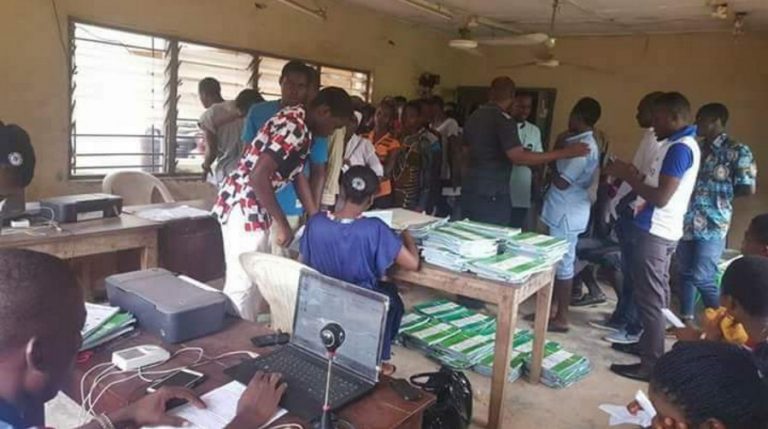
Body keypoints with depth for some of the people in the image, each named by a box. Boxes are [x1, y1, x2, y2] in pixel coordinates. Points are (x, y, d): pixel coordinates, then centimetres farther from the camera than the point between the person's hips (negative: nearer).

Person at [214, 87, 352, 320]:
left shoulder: (299, 123, 9)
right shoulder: (294, 128, -23)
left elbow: (299, 175, 15)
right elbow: (258, 176, -30)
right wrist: (282, 224, -23)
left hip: (255, 207, 11)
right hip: (243, 206, -11)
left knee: (251, 279, 18)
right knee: (241, 284, -2)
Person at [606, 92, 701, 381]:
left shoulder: (679, 148, -18)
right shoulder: (681, 144, 15)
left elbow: (661, 197, -23)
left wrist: (627, 176, -15)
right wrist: (635, 175, 5)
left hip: (654, 233, -11)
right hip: (661, 231, 11)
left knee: (650, 298, -5)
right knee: (656, 295, 18)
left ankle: (651, 364, 2)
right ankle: (650, 346, 31)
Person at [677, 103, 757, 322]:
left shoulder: (737, 151, -6)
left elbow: (749, 188, -9)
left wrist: (723, 191, -2)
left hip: (712, 225, -6)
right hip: (687, 221, 6)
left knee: (702, 278, -6)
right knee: (685, 273, 13)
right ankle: (685, 319, 28)